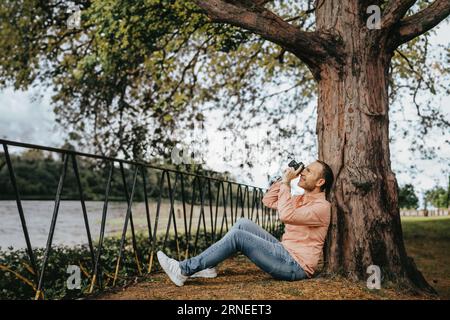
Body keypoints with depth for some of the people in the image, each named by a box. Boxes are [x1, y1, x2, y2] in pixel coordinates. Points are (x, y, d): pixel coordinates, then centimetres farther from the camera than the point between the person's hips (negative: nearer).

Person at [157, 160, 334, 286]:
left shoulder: (322, 206, -14)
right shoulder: (301, 199, 15)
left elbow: (286, 216, -29)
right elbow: (268, 201, 15)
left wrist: (286, 183, -20)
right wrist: (283, 179, 6)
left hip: (295, 266, -9)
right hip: (285, 252, 9)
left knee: (237, 236, -18)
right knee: (243, 223, 1)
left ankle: (184, 270, -13)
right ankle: (208, 267, 2)